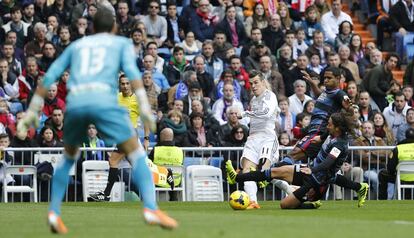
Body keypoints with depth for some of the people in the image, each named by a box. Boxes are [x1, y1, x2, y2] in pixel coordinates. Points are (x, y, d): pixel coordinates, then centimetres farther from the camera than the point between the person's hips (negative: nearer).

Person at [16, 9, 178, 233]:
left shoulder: (76, 46, 32)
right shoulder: (122, 43, 24)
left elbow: (48, 78, 24)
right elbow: (131, 70, 3)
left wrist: (32, 111, 27)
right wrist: (144, 105, -7)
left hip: (75, 102, 3)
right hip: (103, 100, -3)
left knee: (69, 156, 27)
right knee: (136, 155, 2)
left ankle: (54, 212, 13)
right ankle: (151, 209, -19)